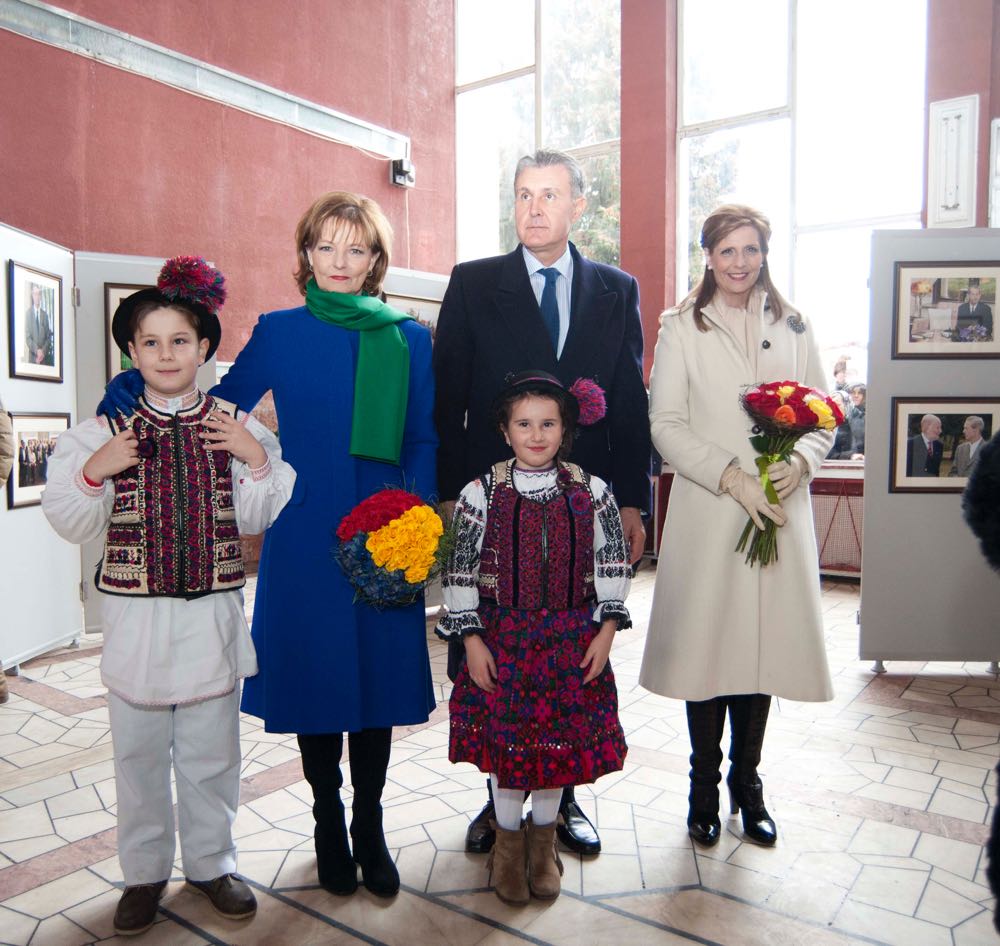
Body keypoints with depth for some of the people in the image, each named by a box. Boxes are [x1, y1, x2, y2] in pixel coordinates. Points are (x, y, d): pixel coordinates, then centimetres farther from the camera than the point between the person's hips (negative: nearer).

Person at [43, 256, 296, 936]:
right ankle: (145, 872, 33)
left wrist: (258, 460, -14)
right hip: (136, 614, 0)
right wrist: (94, 472, -15)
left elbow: (256, 519, 1)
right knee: (139, 750, 14)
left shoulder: (238, 428, 1)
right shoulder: (103, 431, 1)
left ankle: (211, 862, 33)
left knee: (211, 748, 13)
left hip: (213, 612, 0)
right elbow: (71, 524, 1)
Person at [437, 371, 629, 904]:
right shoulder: (481, 494, -7)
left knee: (562, 737, 10)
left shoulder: (591, 491, -3)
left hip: (572, 640, 2)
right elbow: (460, 572, -5)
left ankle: (543, 837, 36)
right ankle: (508, 839, 33)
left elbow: (613, 564, 2)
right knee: (505, 739, 8)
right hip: (502, 638, -1)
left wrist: (606, 630, -3)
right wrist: (471, 640, -8)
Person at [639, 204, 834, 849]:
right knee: (705, 647, 2)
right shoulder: (681, 327, 4)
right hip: (707, 512, -2)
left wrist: (799, 463, -9)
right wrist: (733, 477, -13)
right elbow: (666, 424, -3)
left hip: (781, 511, 3)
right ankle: (705, 789, 19)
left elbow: (824, 415, 11)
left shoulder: (794, 328, 12)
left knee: (766, 643, 6)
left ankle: (747, 784, 24)